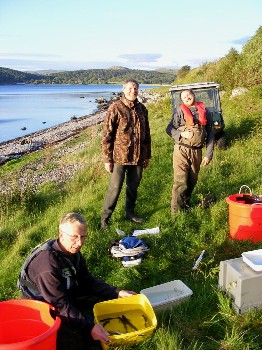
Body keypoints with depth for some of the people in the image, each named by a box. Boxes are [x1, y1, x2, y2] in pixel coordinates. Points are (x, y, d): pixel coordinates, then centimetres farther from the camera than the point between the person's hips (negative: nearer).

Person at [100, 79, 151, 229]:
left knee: (133, 187, 17)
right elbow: (107, 135, -10)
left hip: (138, 157, 5)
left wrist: (147, 155, 15)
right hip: (120, 157, -5)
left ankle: (130, 212, 35)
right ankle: (105, 218, 13)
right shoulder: (115, 108, -9)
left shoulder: (142, 108, 7)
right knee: (115, 188, -1)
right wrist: (107, 159, -12)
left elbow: (147, 133, 15)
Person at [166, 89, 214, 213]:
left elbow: (210, 134, 7)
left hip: (197, 152, 4)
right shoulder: (180, 111, -1)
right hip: (181, 150, -4)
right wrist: (182, 134, -19)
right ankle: (176, 211, 3)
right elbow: (169, 129, -1)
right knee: (180, 182, -5)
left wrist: (209, 154, 1)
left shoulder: (205, 112, 6)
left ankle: (186, 205, 34)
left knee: (192, 181, 15)